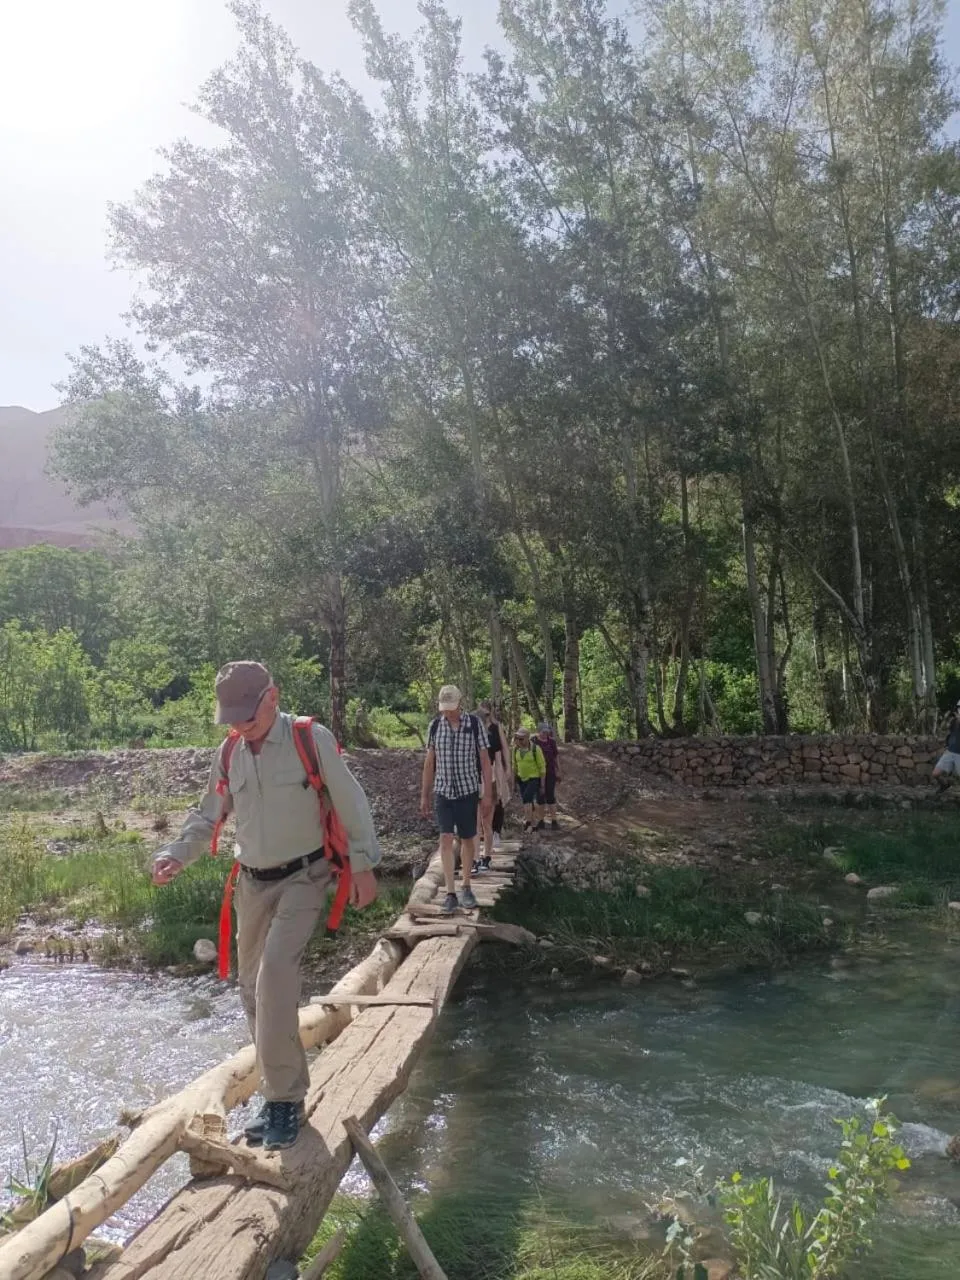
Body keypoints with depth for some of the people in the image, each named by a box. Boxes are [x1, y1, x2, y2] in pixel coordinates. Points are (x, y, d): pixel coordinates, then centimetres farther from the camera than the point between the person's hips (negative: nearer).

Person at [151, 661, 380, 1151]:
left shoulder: (312, 739, -14)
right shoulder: (228, 753, 2)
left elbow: (351, 804, -8)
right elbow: (207, 818, 9)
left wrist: (363, 865, -6)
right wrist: (176, 855, -8)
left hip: (303, 877, -6)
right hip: (253, 883, 6)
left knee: (275, 970, -22)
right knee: (254, 988, 10)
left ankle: (285, 1097, -9)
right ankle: (282, 1095, 26)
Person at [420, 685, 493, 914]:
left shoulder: (474, 723, -7)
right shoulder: (435, 726, -1)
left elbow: (485, 760, -4)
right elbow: (429, 762, 6)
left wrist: (488, 794, -6)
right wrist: (424, 795, 6)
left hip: (468, 790, -1)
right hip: (443, 791, 1)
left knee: (467, 839, 8)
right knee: (446, 839, -8)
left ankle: (466, 888, 23)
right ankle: (451, 893, -6)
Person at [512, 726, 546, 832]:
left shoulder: (535, 749, -15)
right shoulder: (516, 749, 0)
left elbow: (542, 766, -9)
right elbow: (515, 765, 12)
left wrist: (542, 783, -9)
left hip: (534, 778, -5)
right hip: (522, 779, 5)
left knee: (526, 797, -23)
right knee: (529, 802, 10)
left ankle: (528, 820, -22)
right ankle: (534, 823, 22)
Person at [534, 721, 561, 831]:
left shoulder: (551, 741, 3)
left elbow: (556, 757, 9)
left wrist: (558, 772, 7)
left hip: (550, 773, 0)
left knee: (550, 796, -4)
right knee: (540, 797, 6)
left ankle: (554, 821, -2)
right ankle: (541, 821, 15)